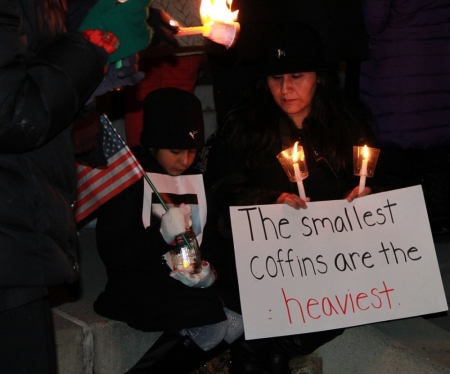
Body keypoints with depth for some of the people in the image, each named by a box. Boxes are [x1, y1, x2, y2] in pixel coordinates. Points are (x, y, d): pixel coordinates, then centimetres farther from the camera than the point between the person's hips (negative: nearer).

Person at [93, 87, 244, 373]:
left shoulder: (199, 179, 14)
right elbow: (113, 254, -9)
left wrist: (209, 271, -9)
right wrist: (162, 235, -23)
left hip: (192, 285, 6)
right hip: (142, 288, -6)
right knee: (229, 323, -23)